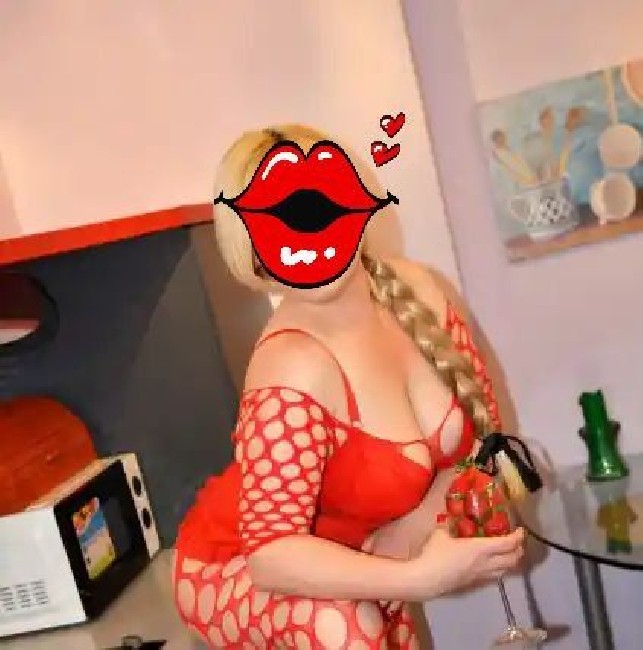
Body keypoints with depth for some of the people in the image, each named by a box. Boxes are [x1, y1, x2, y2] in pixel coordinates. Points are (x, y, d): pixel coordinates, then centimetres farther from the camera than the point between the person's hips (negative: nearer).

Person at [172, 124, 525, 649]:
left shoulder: (416, 289, -16)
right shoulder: (295, 373, -36)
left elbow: (480, 426, -6)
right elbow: (271, 552, -33)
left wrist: (409, 533, -18)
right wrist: (421, 578, -41)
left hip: (349, 551, 7)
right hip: (240, 570, -6)